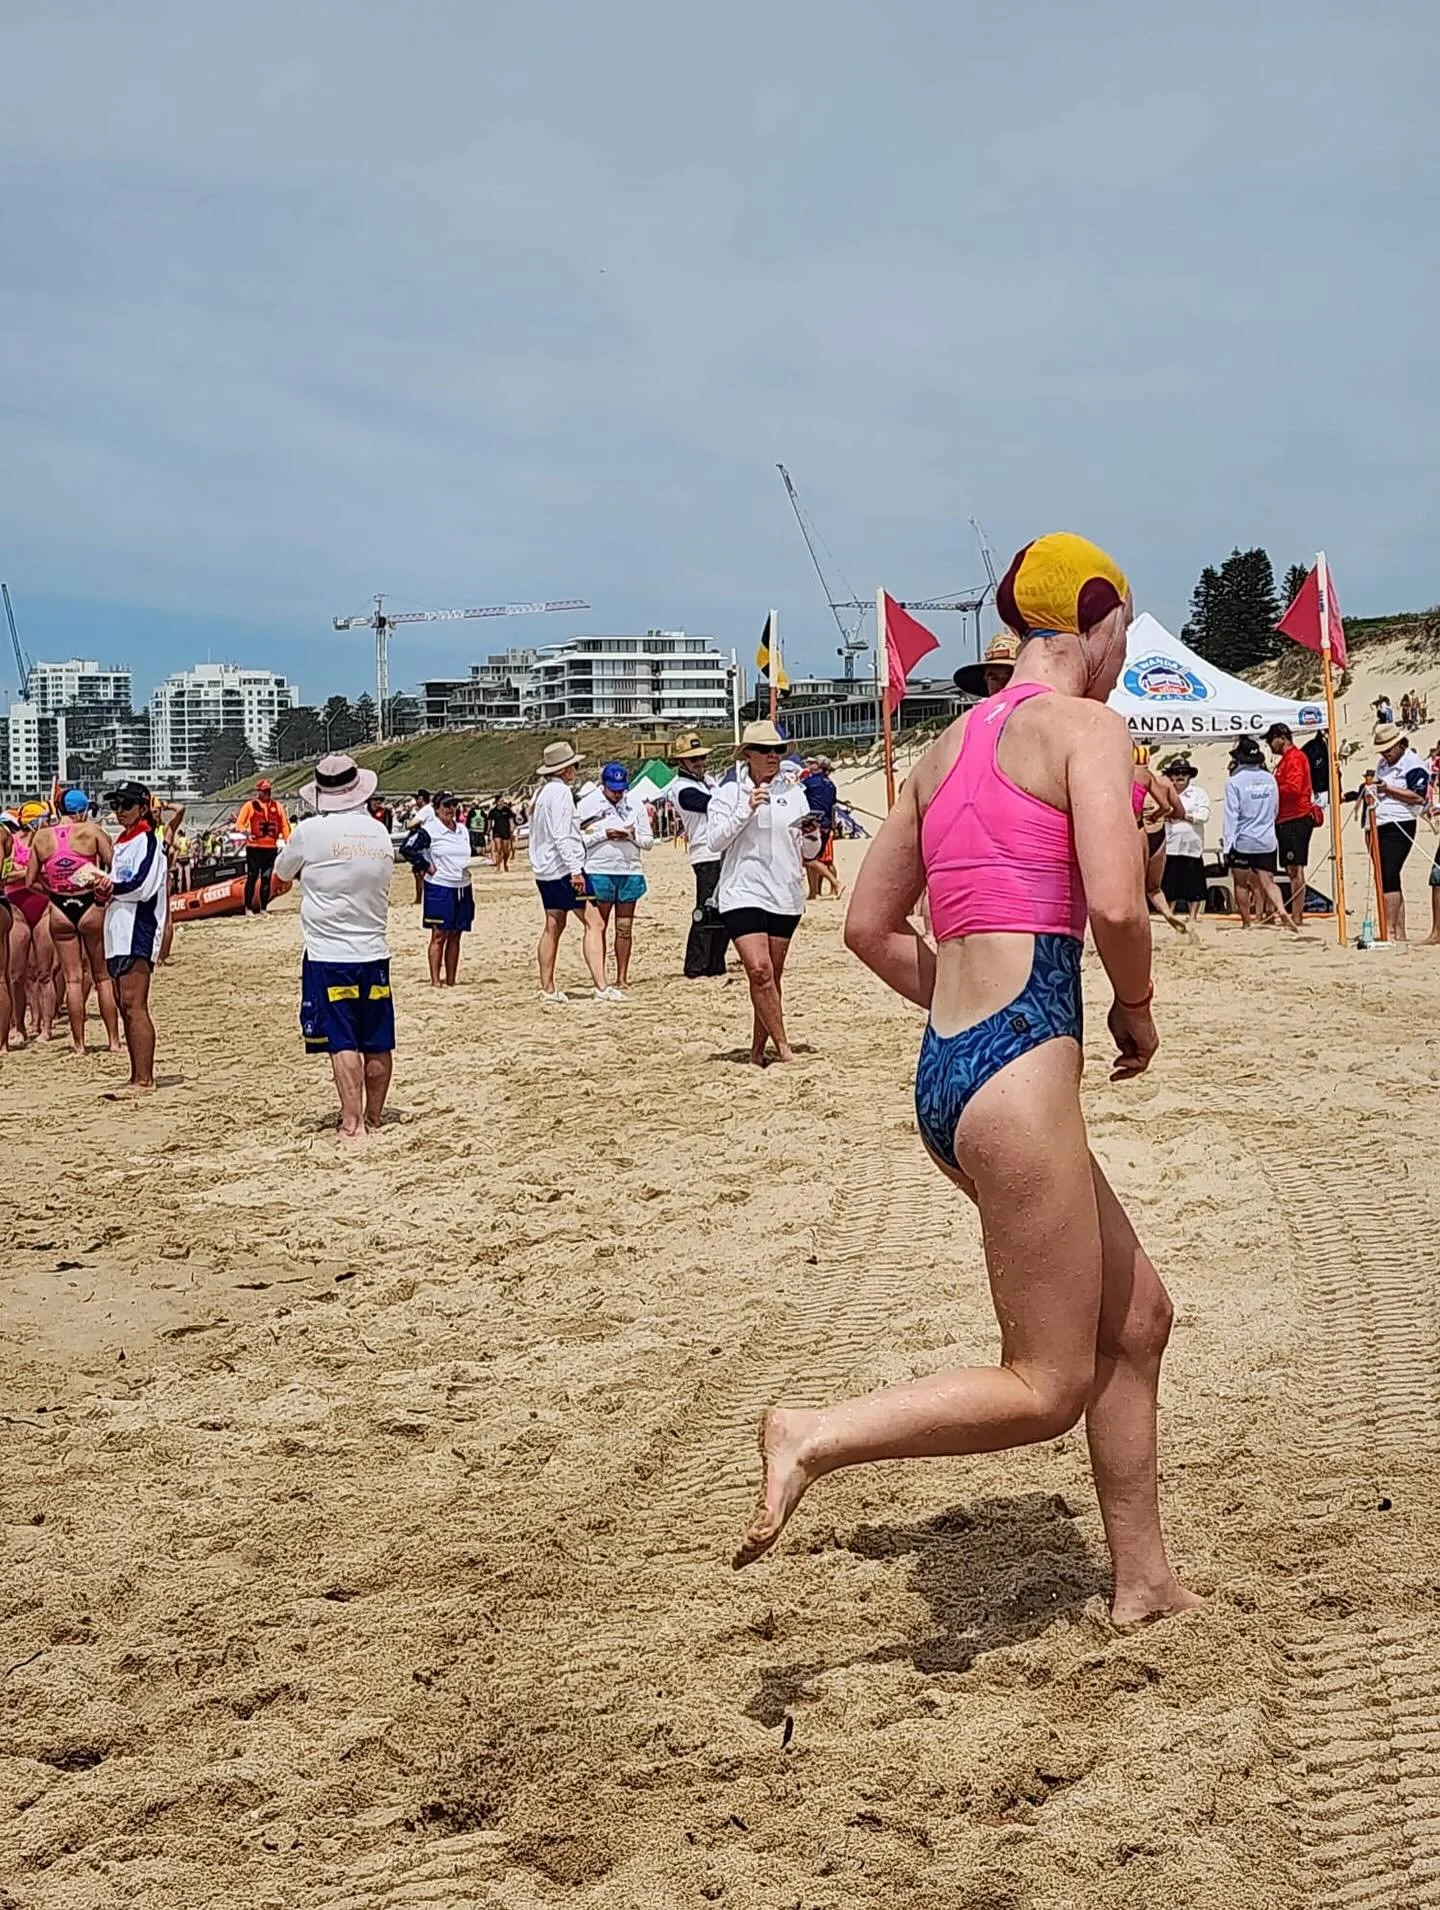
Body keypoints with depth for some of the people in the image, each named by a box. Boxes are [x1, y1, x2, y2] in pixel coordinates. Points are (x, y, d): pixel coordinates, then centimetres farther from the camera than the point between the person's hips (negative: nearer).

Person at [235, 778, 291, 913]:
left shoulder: (278, 806, 10)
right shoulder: (250, 806, 1)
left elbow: (284, 825, 10)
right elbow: (239, 823, 0)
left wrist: (288, 842, 2)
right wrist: (246, 834, -18)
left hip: (271, 848, 3)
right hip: (254, 848, -3)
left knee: (267, 878, 5)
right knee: (252, 877, -1)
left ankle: (263, 908, 12)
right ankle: (248, 908, 5)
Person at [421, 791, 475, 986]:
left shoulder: (463, 830, 11)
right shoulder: (430, 830, -9)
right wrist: (426, 867, -10)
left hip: (462, 888, 6)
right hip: (440, 888, -6)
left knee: (455, 936, 7)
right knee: (439, 936, -4)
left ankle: (451, 979, 11)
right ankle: (435, 979, -1)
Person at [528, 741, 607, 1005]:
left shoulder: (541, 792, 15)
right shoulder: (560, 791, -12)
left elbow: (534, 832, 21)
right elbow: (561, 835, -19)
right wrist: (575, 870, -21)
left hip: (544, 871, 10)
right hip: (563, 866, -10)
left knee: (553, 926, 11)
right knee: (594, 923, -10)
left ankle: (548, 990, 12)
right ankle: (600, 988, -19)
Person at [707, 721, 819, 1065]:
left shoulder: (793, 793, 10)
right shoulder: (729, 792, 3)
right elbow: (716, 840, -6)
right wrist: (747, 809, -15)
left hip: (785, 895, 3)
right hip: (743, 892, -3)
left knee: (772, 975, 5)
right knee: (759, 971, -15)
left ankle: (758, 1050, 14)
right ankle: (782, 1046, -9)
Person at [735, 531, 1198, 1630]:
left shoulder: (949, 748, 17)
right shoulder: (1085, 728, -6)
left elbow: (871, 927, 19)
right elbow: (1114, 903, -20)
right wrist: (1136, 1011, -2)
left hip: (947, 1072, 9)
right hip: (1022, 1068, -9)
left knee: (1137, 1316, 20)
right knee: (1047, 1389, 3)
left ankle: (1145, 1583, 27)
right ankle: (816, 1440, -5)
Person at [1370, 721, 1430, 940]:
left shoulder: (1413, 765, -7)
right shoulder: (1382, 765, 20)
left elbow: (1419, 797, -17)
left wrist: (1389, 789, -20)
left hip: (1399, 827, -9)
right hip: (1378, 827, 9)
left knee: (1389, 878, -17)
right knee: (1384, 879, 6)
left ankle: (1390, 930, -18)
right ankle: (1399, 932, 9)